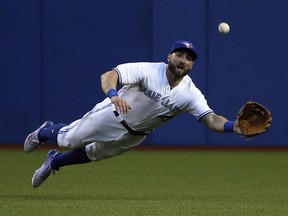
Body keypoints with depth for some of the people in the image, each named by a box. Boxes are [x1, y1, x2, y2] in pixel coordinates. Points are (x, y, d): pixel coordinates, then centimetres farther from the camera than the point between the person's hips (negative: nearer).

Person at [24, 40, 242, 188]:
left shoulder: (191, 94, -21)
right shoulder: (149, 71, -31)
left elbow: (211, 119, -29)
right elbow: (108, 76, -38)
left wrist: (233, 126, -50)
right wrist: (113, 95, -60)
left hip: (133, 136, 4)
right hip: (112, 116, -4)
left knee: (93, 154, 18)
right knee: (68, 139, 10)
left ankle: (54, 162, 47)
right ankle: (45, 132, 47)